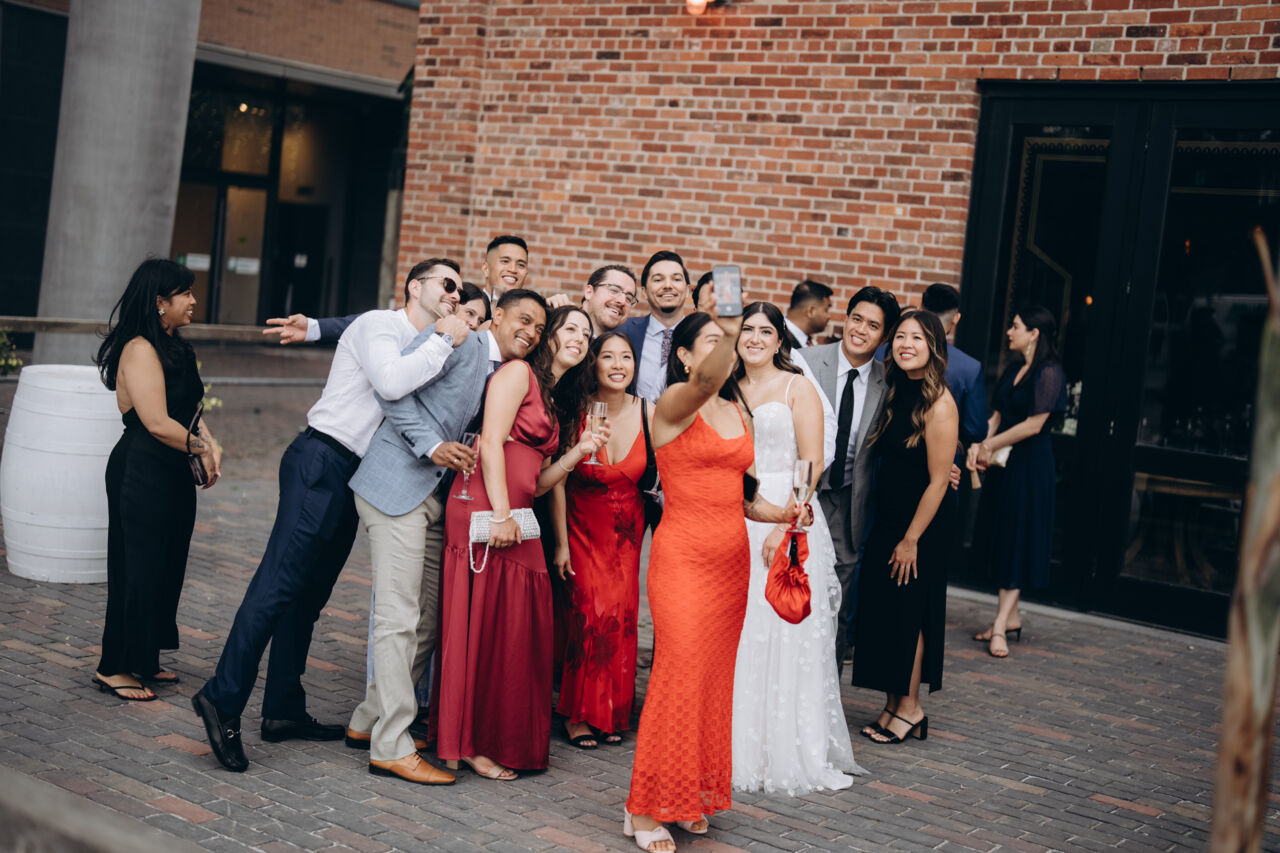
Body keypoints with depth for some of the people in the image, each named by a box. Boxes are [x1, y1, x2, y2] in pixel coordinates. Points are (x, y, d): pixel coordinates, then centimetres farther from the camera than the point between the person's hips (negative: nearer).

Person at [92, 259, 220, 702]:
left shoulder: (173, 347, 12)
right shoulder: (140, 350, -18)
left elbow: (190, 407, 17)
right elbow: (158, 423, -23)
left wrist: (209, 443, -1)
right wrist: (201, 448, -10)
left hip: (171, 474, 10)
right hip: (141, 474, -10)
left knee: (166, 566, 14)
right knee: (138, 569, -2)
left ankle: (143, 661, 26)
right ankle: (113, 667, 9)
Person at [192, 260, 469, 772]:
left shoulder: (422, 350, 21)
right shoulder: (378, 325, -6)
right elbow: (391, 383, -24)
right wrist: (444, 341, -15)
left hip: (352, 477, 9)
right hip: (321, 462, -9)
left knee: (309, 592, 10)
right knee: (280, 582, -13)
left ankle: (284, 711, 15)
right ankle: (223, 699, -12)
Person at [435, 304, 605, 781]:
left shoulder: (551, 402, 25)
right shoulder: (518, 373, 0)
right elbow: (491, 442, -11)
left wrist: (579, 452, 6)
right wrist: (501, 515, -17)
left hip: (517, 525, 9)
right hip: (484, 514, -9)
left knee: (521, 630, 8)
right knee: (482, 626, -5)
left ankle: (510, 741, 18)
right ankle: (467, 745, 4)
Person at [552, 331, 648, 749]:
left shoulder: (648, 413, -9)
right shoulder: (575, 410, -13)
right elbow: (557, 479, -8)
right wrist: (561, 542, -8)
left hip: (627, 529, 2)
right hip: (582, 524, -2)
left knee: (621, 616, -2)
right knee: (589, 612, -12)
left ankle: (612, 713, 15)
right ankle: (578, 712, 4)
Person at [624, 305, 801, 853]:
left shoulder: (738, 412, 15)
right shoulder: (673, 405, -6)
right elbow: (705, 380, -31)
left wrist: (779, 514, 1)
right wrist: (726, 331, -48)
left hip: (732, 559, 7)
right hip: (683, 556, -7)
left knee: (715, 679, 10)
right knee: (679, 678, -9)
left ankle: (691, 796, 22)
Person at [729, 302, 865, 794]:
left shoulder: (798, 388, 0)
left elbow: (812, 464, -8)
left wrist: (784, 526, -18)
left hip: (788, 518, -4)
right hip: (734, 521, 5)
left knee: (786, 637, -5)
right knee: (735, 638, 4)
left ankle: (791, 753, 4)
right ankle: (739, 749, 14)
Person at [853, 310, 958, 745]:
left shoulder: (938, 404, -18)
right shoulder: (896, 394, 6)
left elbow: (937, 481, -17)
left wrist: (911, 539, -15)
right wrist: (888, 530, 7)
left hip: (920, 528, -8)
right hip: (886, 520, 8)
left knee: (907, 614, 2)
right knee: (883, 611, 11)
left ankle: (909, 709, 17)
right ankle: (893, 706, 23)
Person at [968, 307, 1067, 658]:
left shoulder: (1049, 373, -13)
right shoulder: (1014, 369, 13)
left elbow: (1033, 425, -17)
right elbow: (997, 415, 11)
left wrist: (990, 445, -10)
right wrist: (980, 445, -5)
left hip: (1030, 466, -8)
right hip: (1005, 463, 8)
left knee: (1018, 539, -5)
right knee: (1004, 537, 11)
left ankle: (1001, 623, -5)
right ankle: (1010, 616, 21)